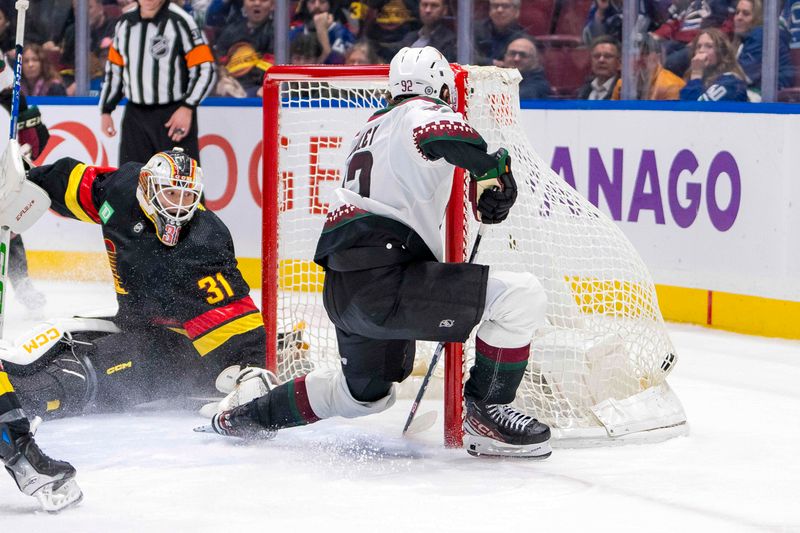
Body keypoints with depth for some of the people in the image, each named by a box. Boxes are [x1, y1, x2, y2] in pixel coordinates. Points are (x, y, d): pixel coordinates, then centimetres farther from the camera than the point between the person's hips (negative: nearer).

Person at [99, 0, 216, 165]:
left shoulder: (179, 21, -11)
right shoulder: (125, 23, 8)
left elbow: (205, 70, -11)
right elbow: (114, 69, 19)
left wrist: (187, 108, -19)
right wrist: (106, 111, 15)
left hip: (175, 116, -6)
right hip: (135, 116, 6)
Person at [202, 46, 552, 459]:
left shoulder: (374, 126, 26)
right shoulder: (426, 111, -2)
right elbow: (438, 130, -27)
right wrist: (491, 169, -18)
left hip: (341, 290, 10)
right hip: (381, 282, -10)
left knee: (366, 393, 33)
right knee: (522, 297, -13)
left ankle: (248, 416, 45)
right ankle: (485, 415, -3)